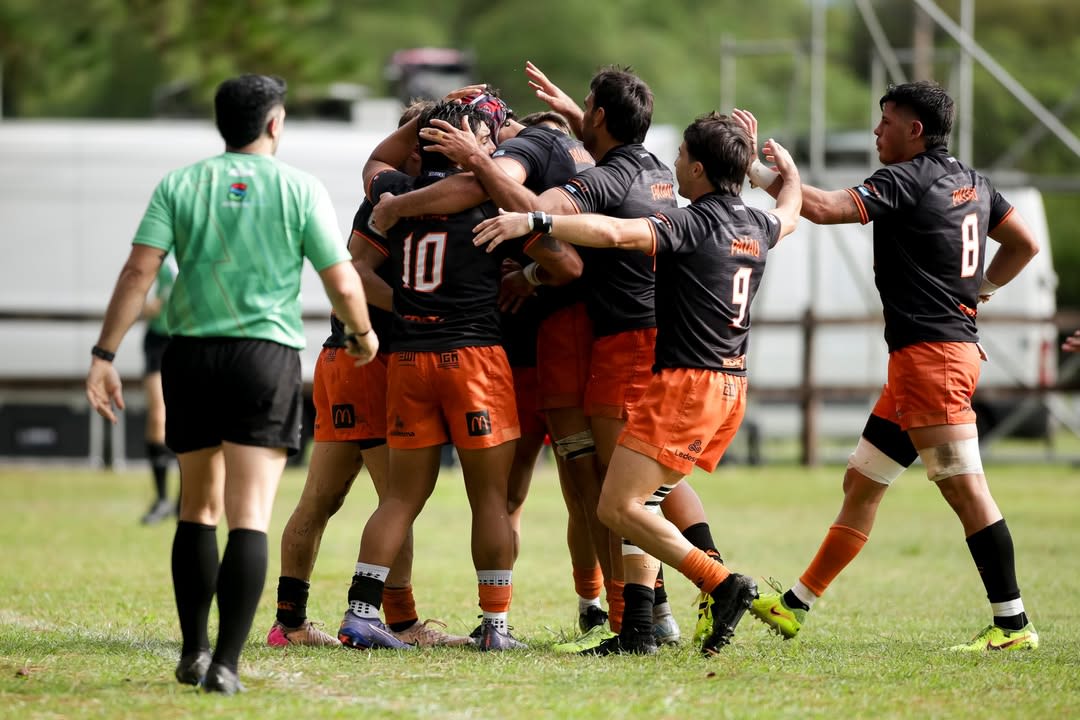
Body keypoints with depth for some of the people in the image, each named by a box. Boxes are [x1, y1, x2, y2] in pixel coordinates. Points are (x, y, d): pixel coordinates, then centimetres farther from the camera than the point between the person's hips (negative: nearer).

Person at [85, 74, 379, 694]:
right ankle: (227, 662, -14)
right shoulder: (300, 189, 0)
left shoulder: (179, 186, 5)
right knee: (250, 518, -5)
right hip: (268, 357, -3)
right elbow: (342, 282, 0)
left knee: (198, 510, 17)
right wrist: (363, 334, 19)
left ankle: (193, 650, 19)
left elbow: (139, 271, -4)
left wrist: (105, 355, -2)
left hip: (190, 356, 3)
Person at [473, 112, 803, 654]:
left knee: (619, 507, -9)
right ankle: (637, 629, 6)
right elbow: (789, 213, 37)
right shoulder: (757, 226, 11)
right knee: (640, 504, 15)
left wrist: (533, 220, -28)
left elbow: (611, 232, -29)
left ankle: (724, 585, -13)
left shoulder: (693, 223, -14)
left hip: (686, 384, -9)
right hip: (730, 386, 9)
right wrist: (789, 169, 56)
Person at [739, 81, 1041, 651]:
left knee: (964, 488, -11)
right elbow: (1024, 244, 23)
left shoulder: (906, 181, -12)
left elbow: (822, 208, -20)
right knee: (860, 483, 13)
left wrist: (755, 169, -13)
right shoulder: (973, 183, 15)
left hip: (930, 352, -10)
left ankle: (1013, 623, -12)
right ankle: (795, 605, 18)